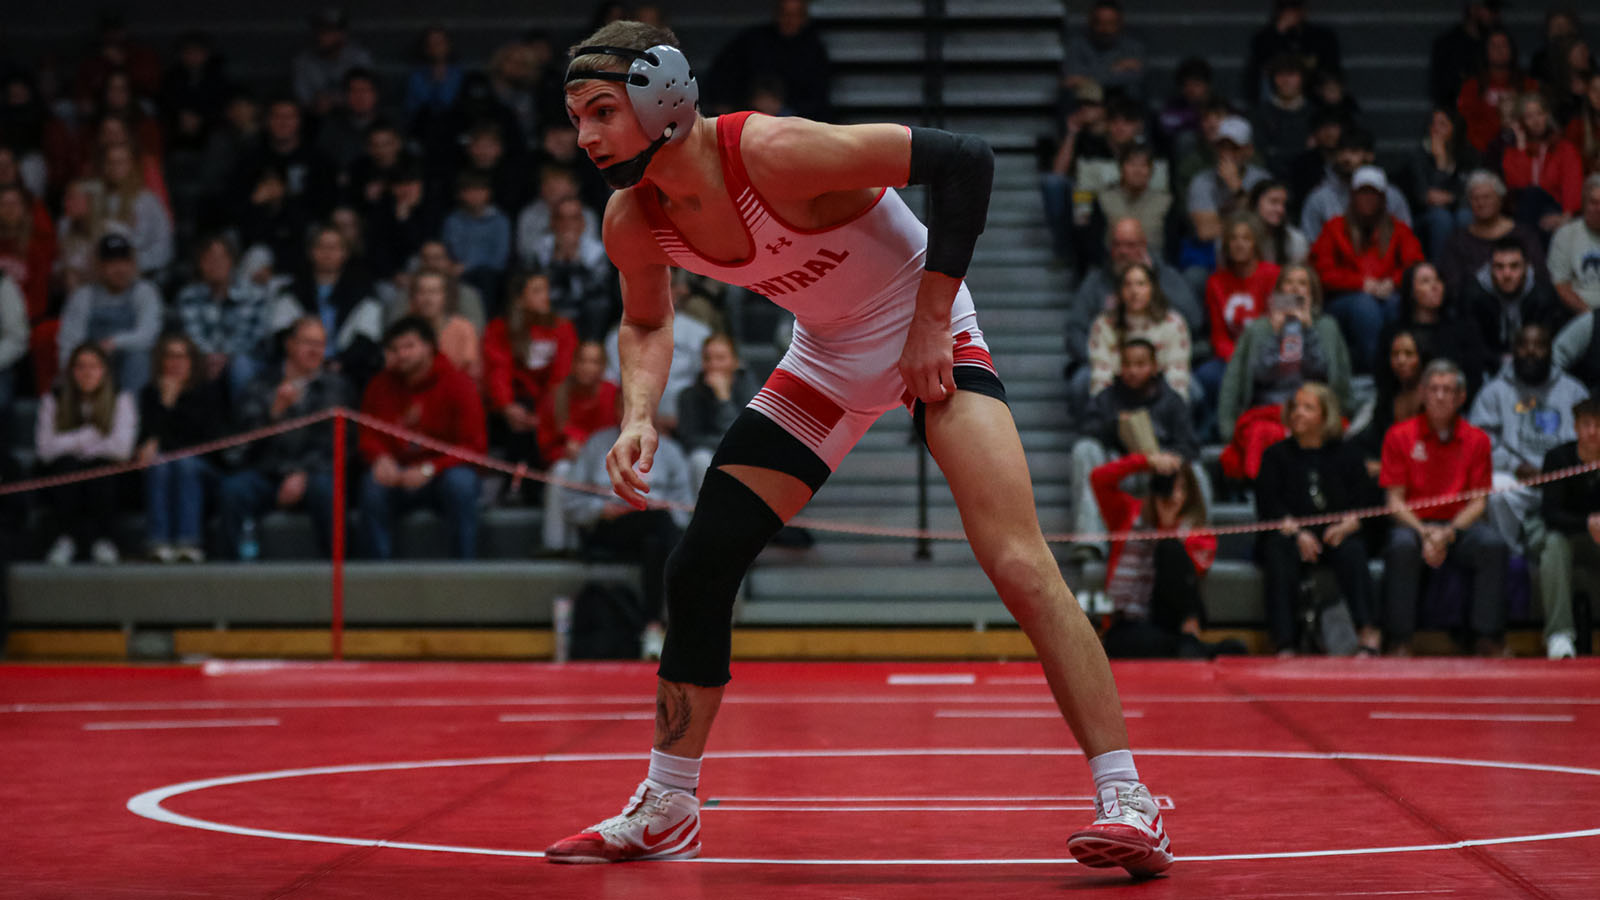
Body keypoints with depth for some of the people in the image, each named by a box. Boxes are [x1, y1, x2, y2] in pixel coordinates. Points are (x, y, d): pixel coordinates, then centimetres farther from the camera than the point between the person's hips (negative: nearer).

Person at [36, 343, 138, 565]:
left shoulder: (121, 400, 0)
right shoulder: (53, 400, 3)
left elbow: (122, 448, -14)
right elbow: (45, 448, -9)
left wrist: (74, 444, -6)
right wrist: (89, 436, -13)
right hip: (61, 476, 1)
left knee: (101, 468, -35)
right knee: (67, 465, -33)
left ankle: (101, 539, -23)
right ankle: (64, 538, -28)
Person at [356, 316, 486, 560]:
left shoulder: (459, 385, -7)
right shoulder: (381, 386, 3)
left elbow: (474, 446, -12)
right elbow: (369, 437, 8)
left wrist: (430, 469, -25)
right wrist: (380, 458, -18)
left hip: (444, 472, -2)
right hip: (399, 476, 2)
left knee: (461, 482, -36)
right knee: (372, 485, -30)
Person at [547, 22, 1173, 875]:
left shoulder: (777, 154, -33)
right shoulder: (633, 222, -12)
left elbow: (964, 160, -28)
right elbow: (646, 322, 10)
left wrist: (930, 322, -24)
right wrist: (637, 417, -11)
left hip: (928, 335, -6)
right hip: (826, 359, 7)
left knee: (1018, 564, -23)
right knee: (697, 569, 2)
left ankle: (1127, 802, -17)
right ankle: (666, 809, 19)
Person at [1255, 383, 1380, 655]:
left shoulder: (1346, 454, 17)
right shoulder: (1276, 455, 15)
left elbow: (1363, 499, 5)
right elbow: (1268, 505, 0)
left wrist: (1347, 525, -17)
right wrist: (1296, 531, -18)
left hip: (1336, 533, 1)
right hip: (1289, 534, -1)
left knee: (1352, 550, -32)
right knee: (1279, 551, -34)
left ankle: (1368, 631, -45)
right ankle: (1283, 644, -42)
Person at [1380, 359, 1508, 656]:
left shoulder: (1476, 439, 6)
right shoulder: (1400, 436, 2)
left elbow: (1478, 503, 2)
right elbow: (1395, 501, -1)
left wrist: (1448, 533, -17)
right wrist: (1424, 534, -18)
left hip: (1459, 525, 1)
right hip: (1413, 523, -1)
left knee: (1493, 544, -30)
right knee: (1402, 546, -35)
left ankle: (1488, 638, -21)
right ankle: (1400, 641, -26)